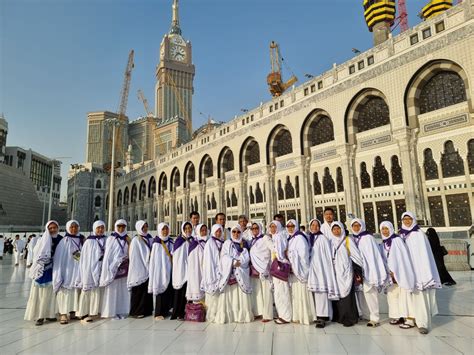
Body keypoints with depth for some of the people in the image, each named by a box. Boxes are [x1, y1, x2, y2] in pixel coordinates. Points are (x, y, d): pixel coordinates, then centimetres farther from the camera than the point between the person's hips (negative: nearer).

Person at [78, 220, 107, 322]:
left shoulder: (107, 240, 5)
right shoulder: (89, 241, -4)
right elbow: (84, 256, -4)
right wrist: (86, 271, -8)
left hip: (102, 269, 3)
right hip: (91, 269, -3)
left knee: (98, 290, 7)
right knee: (88, 290, -1)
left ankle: (94, 312, 16)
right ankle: (84, 313, 7)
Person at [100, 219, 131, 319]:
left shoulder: (127, 239, 8)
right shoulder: (111, 239, -3)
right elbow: (107, 255, -6)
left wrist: (129, 242, -5)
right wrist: (108, 270, -10)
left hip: (124, 268, 4)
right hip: (113, 267, -4)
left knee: (123, 290, 7)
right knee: (113, 289, 0)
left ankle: (122, 311, 16)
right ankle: (112, 312, 9)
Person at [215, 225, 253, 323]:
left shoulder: (244, 244, 14)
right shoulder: (227, 243, 9)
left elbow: (246, 258, 4)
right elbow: (224, 256, -3)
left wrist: (239, 263, -12)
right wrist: (233, 262, -14)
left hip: (241, 274, 2)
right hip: (229, 273, -1)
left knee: (242, 295, -3)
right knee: (228, 294, -6)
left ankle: (242, 315, 4)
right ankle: (226, 316, -1)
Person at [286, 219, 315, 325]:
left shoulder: (299, 238, -10)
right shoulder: (289, 239, 15)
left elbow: (303, 254, -17)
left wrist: (300, 269, -17)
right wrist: (290, 267, 9)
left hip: (300, 270, -8)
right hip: (292, 271, 8)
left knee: (302, 293, -4)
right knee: (295, 293, 12)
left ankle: (306, 317, 5)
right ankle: (297, 316, 20)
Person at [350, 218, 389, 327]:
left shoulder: (368, 238, -4)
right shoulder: (352, 239, 13)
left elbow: (373, 255, -9)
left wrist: (372, 272, -15)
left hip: (367, 270, -6)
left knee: (369, 293, -8)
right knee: (360, 293, 7)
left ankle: (374, 318, -2)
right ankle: (365, 315, 19)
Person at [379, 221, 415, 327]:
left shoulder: (397, 240, -7)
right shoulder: (383, 243, 11)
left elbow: (403, 256, -12)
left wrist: (396, 272, -16)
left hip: (400, 273, -6)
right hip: (390, 274, 6)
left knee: (403, 294, -4)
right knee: (392, 294, 6)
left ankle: (407, 317, 3)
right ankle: (397, 316, 15)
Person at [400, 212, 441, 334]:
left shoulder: (419, 234, -2)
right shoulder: (402, 235, 11)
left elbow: (424, 253, -8)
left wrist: (425, 273, -14)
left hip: (418, 269, -4)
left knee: (420, 295, -5)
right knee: (410, 293, 7)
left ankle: (423, 322, -3)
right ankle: (412, 318, 14)